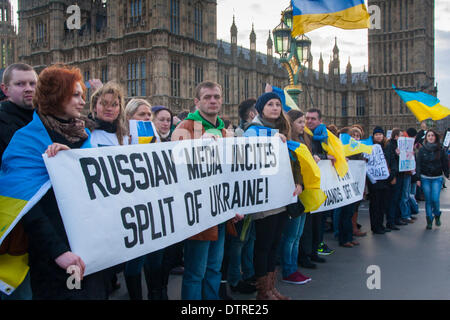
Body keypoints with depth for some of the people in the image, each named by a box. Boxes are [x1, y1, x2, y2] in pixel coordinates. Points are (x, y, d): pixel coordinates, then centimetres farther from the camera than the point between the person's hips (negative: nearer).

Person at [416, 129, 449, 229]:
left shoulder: (440, 150, 2)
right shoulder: (422, 150, 1)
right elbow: (418, 165, 1)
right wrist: (418, 178, -4)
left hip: (437, 178, 0)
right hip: (425, 178, 1)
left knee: (435, 199, -9)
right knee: (428, 200, 3)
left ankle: (437, 215, 19)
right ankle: (429, 221, 13)